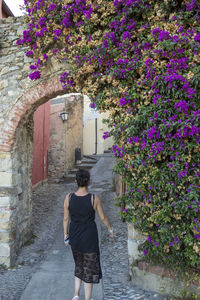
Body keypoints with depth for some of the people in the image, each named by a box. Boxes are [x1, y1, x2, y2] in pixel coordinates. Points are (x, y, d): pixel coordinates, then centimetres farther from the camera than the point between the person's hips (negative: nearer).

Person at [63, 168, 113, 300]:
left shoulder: (69, 198, -10)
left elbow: (66, 218, -1)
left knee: (79, 264, 25)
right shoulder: (94, 198, -17)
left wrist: (65, 233, 14)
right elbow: (103, 217, -6)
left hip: (74, 236, 3)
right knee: (90, 268, 12)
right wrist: (110, 228, 12)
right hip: (90, 237, -3)